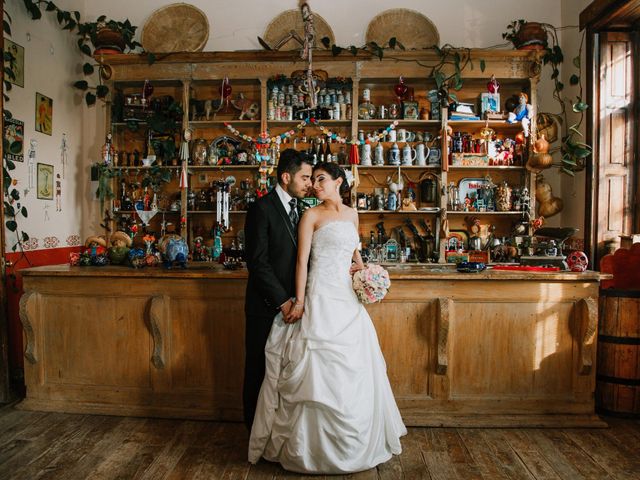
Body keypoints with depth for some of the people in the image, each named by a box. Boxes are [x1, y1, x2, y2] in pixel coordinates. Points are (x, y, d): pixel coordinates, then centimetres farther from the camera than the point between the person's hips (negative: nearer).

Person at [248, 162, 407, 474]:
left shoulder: (352, 214, 13)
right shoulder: (311, 215, -2)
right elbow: (302, 259, -7)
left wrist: (361, 264, 10)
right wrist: (300, 302, -13)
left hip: (348, 297, 5)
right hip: (321, 296, -5)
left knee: (353, 369, 11)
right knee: (321, 369, -1)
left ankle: (354, 441, 29)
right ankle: (318, 444, 15)